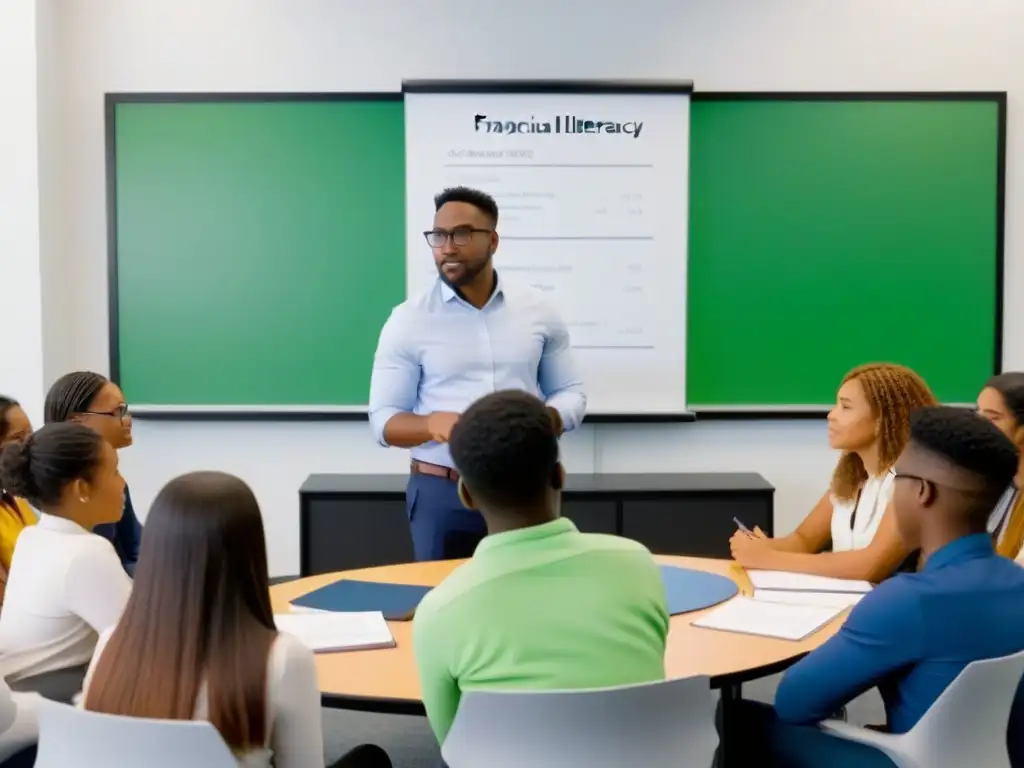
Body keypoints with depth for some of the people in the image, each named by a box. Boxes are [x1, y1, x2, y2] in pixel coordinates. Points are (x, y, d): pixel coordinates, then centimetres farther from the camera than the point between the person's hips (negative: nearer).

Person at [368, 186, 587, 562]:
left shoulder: (537, 310, 3)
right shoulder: (409, 320, -2)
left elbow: (571, 392, 10)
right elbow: (384, 420, -2)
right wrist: (433, 423, -23)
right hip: (441, 493, -1)